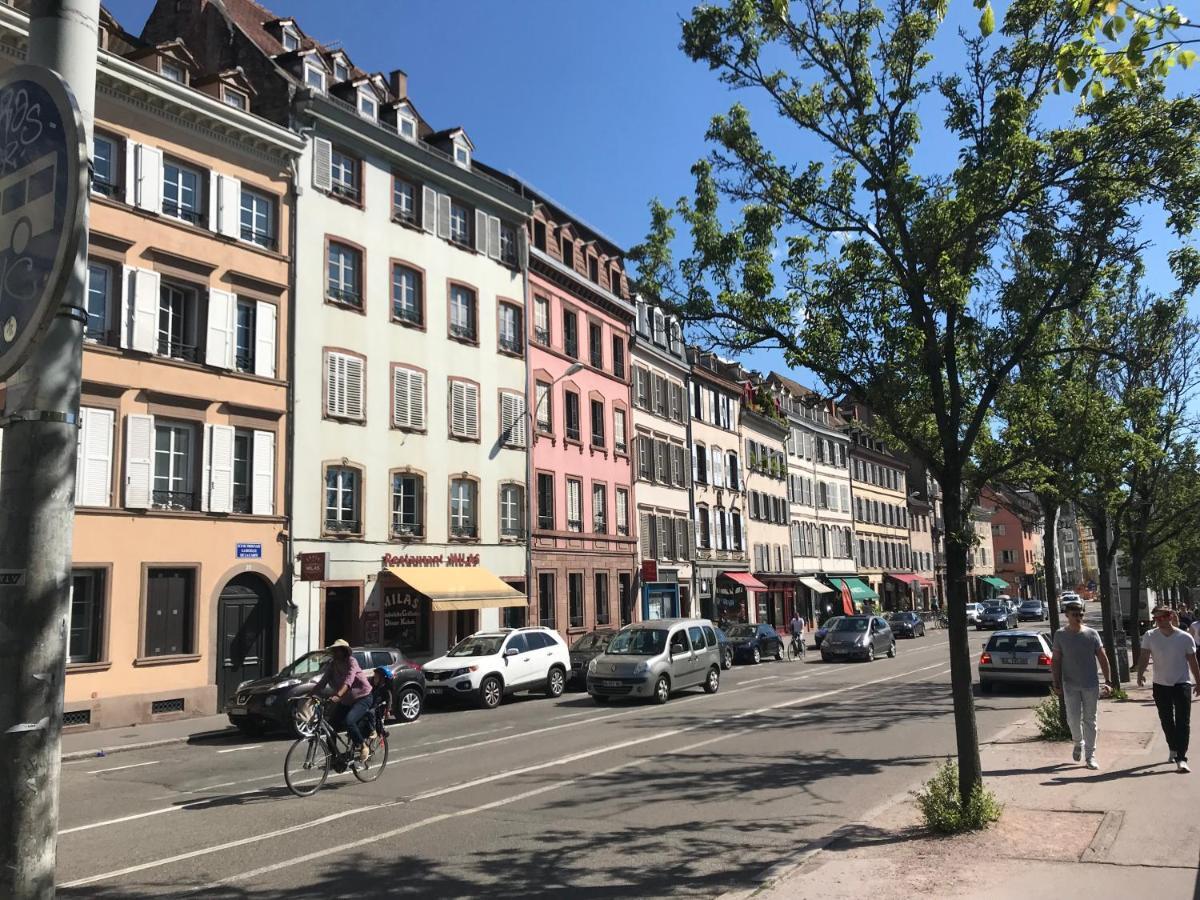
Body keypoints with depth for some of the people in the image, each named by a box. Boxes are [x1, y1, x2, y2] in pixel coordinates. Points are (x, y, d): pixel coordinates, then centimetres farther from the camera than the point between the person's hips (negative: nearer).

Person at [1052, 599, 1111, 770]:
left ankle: (1090, 756, 13)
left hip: (1091, 684, 1)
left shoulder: (1092, 634, 0)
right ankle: (1078, 743, 29)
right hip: (1070, 685, -1)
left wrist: (1107, 680, -2)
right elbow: (1056, 661, 1)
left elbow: (1102, 658, 4)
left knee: (1090, 720, 5)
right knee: (1073, 719, -1)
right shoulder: (1060, 635, -2)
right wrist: (1056, 683, -4)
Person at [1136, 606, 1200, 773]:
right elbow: (1144, 657, -8)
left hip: (1182, 684, -2)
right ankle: (1173, 750, 33)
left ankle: (1181, 758, -10)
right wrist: (1140, 673, -25)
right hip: (1160, 685, 2)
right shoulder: (1150, 636, -2)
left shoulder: (1185, 637, -5)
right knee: (1166, 720, 13)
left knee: (1183, 722, -8)